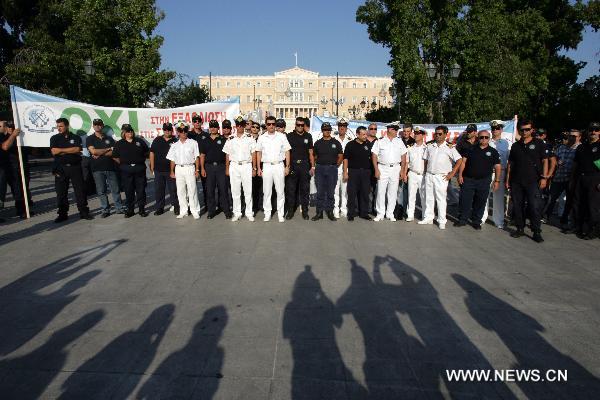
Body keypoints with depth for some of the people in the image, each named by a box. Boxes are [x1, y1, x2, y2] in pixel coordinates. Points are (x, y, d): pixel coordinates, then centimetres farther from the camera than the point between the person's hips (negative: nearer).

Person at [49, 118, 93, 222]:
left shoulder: (76, 138, 8)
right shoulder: (54, 138, 10)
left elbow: (77, 150, -9)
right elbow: (54, 151, -5)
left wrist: (62, 150, -6)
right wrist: (70, 150, -5)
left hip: (75, 167, -1)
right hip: (61, 168, 1)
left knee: (80, 190, -1)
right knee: (61, 192, 4)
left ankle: (84, 212, 6)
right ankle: (62, 214, 13)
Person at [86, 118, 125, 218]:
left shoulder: (109, 138, 11)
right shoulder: (89, 139, 7)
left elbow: (113, 153, -1)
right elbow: (93, 151, -9)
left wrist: (100, 154, -11)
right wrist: (108, 149, -3)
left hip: (110, 167, 1)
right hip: (97, 169, -1)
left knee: (115, 189, 2)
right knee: (101, 191, 3)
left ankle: (119, 208, 11)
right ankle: (105, 210, 11)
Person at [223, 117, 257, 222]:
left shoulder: (250, 138, 3)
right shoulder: (230, 140, 9)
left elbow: (253, 154, 2)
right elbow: (227, 155, 11)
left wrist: (254, 168, -3)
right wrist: (227, 168, 6)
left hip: (246, 166, -2)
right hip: (234, 166, 2)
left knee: (248, 191, 0)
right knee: (235, 191, 5)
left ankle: (249, 213, 9)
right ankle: (237, 213, 14)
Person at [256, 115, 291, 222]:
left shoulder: (282, 136, 2)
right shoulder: (261, 137, 7)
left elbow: (287, 152, 3)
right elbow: (258, 153, 11)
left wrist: (287, 167, -3)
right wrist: (259, 168, 5)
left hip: (279, 165, -1)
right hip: (266, 166, 1)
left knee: (280, 191, 2)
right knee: (266, 191, 5)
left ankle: (280, 214, 11)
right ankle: (267, 213, 15)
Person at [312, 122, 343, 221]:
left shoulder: (336, 143, 6)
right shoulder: (318, 143, 9)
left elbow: (340, 156, 7)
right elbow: (315, 156, 12)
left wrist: (335, 166, 3)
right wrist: (318, 164, 3)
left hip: (332, 169, -1)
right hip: (320, 169, 1)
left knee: (330, 192, 3)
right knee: (320, 192, 2)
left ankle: (330, 212, 12)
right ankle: (319, 212, 8)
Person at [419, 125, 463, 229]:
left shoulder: (450, 147, -4)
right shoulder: (430, 146, 8)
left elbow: (459, 160, -5)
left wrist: (452, 174, -8)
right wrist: (426, 171, 8)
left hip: (441, 177, -4)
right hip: (429, 175, 4)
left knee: (441, 199, -1)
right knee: (429, 198, 11)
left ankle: (442, 221, 8)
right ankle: (428, 218, 21)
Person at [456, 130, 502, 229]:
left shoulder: (493, 151, 6)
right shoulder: (471, 149, 5)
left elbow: (498, 167, 6)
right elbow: (463, 162, 2)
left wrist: (497, 180, 0)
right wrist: (460, 175, -7)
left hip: (484, 181, 1)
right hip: (468, 180, 0)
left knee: (480, 203, 7)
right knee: (465, 201, 1)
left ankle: (476, 222, 19)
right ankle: (462, 220, 13)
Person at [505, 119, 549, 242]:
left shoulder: (539, 144, 4)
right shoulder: (515, 145, 13)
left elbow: (545, 161, 1)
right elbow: (510, 163, 15)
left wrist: (544, 177, -9)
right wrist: (508, 179, 10)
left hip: (533, 181, -4)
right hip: (516, 182, 4)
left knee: (534, 207, -7)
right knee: (517, 206, 7)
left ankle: (537, 232, 1)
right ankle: (520, 229, 19)